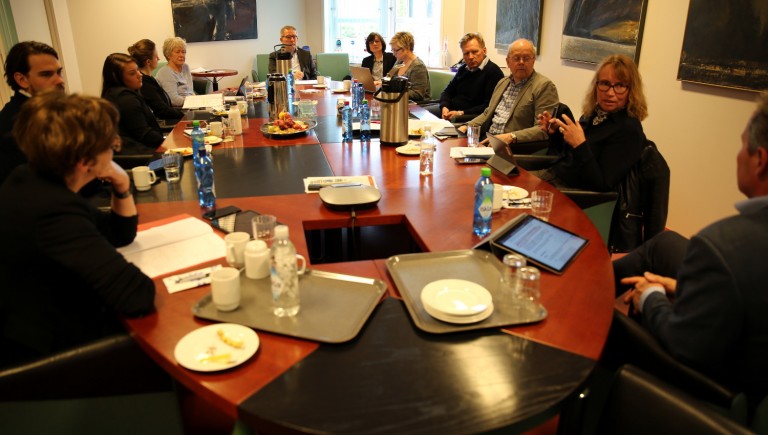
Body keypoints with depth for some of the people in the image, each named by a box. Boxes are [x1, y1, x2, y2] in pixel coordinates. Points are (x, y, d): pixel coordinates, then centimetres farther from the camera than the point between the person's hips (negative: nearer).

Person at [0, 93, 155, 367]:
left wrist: (122, 187, -9)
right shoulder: (54, 212, -31)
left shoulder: (33, 180, -1)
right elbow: (138, 296, -37)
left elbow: (121, 235, 9)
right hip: (52, 355, -8)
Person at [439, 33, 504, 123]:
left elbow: (489, 107, -17)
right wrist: (444, 107, -2)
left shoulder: (493, 72, -8)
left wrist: (461, 113, -18)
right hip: (451, 112, 8)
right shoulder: (463, 69, 18)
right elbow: (447, 91, 21)